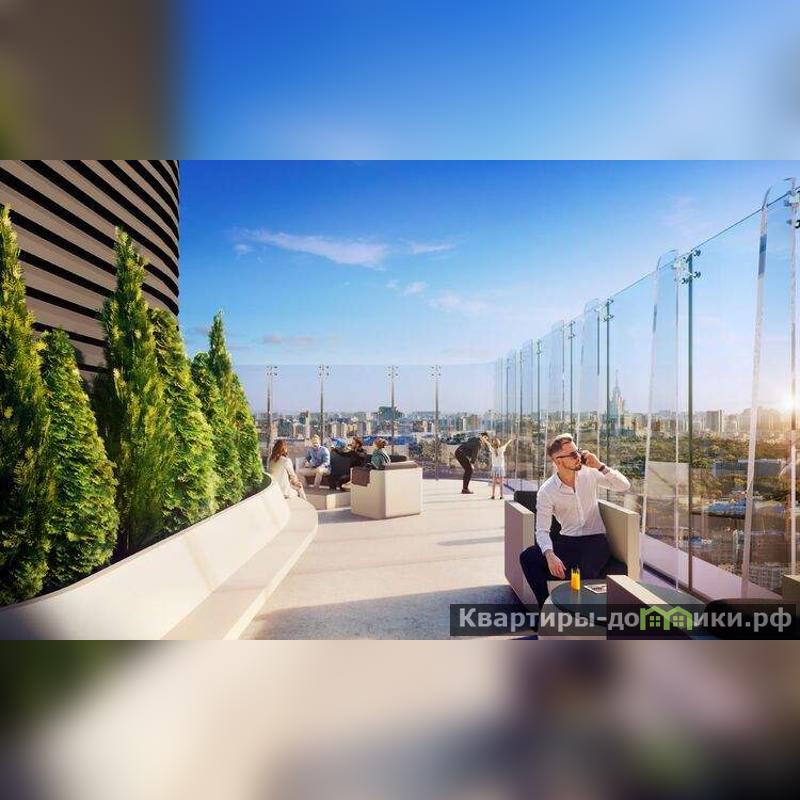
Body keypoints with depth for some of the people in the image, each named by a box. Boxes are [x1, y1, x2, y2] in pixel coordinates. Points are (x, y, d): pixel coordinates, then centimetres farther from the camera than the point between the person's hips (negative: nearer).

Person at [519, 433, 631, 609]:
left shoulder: (589, 473, -2)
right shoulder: (546, 491, -9)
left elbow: (624, 486, -3)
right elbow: (542, 530, -12)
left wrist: (600, 466, -16)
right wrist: (550, 555, -31)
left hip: (595, 539, -1)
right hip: (567, 541, 1)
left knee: (586, 573, -33)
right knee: (527, 557, -20)